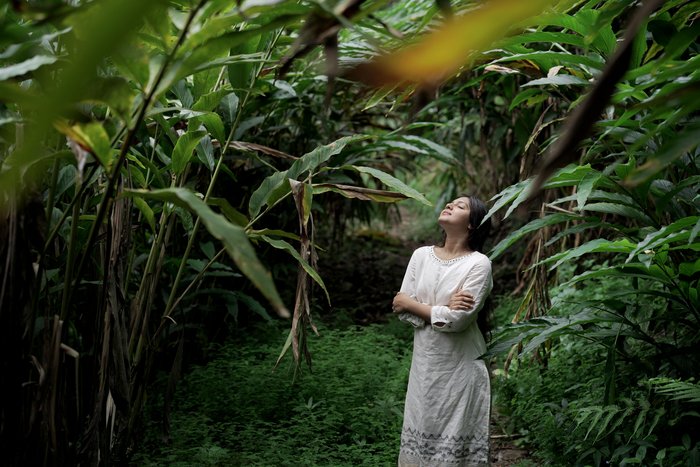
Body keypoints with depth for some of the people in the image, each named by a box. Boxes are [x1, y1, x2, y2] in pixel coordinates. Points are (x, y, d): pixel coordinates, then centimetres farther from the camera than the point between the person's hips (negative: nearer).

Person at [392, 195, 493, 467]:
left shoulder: (478, 263, -11)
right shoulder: (421, 255, 4)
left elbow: (458, 320, -20)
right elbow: (403, 310, -2)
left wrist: (411, 303, -9)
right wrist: (443, 309, -16)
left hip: (460, 368, -4)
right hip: (424, 365, 4)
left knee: (454, 440, 4)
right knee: (421, 432, 13)